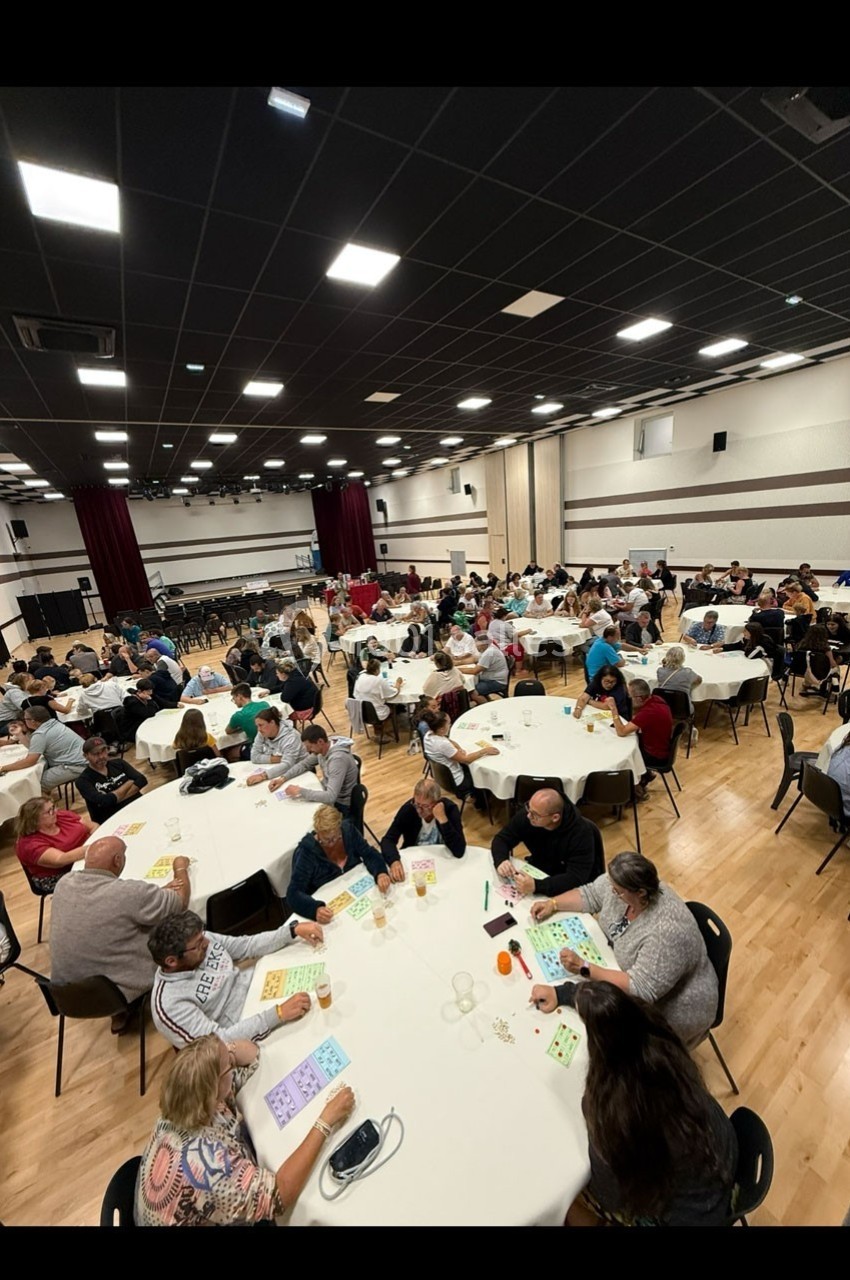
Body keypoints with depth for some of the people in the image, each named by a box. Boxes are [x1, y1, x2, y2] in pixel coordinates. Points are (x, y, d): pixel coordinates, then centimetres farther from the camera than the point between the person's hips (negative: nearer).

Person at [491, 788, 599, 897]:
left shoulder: (581, 832, -29)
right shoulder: (527, 815, -18)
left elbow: (577, 878, -34)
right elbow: (501, 839, -8)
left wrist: (536, 886, -46)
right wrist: (501, 860, -29)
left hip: (571, 890, -4)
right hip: (538, 874, 4)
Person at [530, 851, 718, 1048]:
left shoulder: (667, 931, -35)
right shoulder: (622, 886, -18)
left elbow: (640, 989, -32)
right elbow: (590, 894, -2)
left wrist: (583, 968, -32)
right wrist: (552, 904, -13)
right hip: (623, 966, 6)